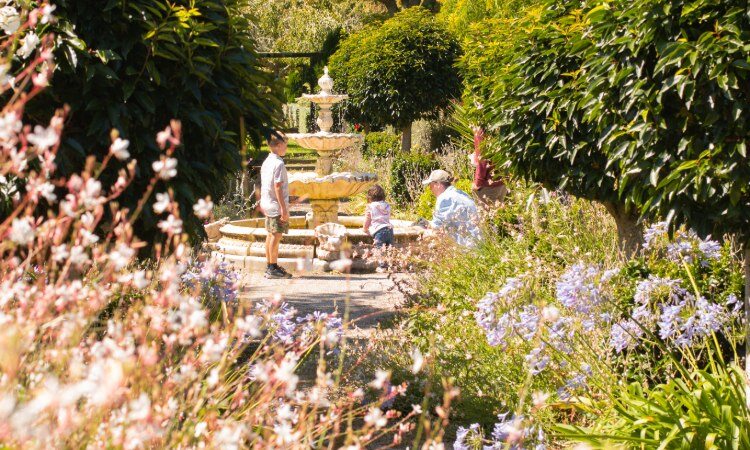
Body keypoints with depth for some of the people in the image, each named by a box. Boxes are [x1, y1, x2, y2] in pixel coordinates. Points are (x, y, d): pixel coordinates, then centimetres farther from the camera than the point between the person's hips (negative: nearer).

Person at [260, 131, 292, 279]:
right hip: (277, 205, -9)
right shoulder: (278, 164, -17)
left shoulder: (266, 162, 11)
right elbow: (278, 187, -20)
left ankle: (269, 266, 20)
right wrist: (284, 209, -19)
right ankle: (273, 268, -3)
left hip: (267, 205, 9)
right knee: (276, 235, -5)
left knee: (270, 235, 14)